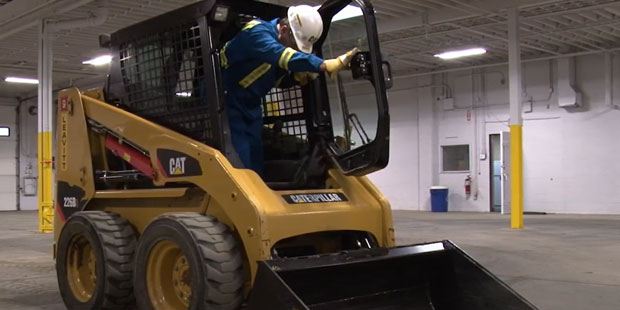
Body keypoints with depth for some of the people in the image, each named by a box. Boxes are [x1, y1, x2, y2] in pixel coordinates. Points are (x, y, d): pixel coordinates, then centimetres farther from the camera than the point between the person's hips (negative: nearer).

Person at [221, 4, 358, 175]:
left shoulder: (286, 41, 0)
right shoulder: (257, 32, -24)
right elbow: (279, 55, -45)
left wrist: (300, 74, -14)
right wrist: (324, 65, -55)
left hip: (250, 107, 8)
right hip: (226, 101, -8)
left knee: (255, 162, 9)